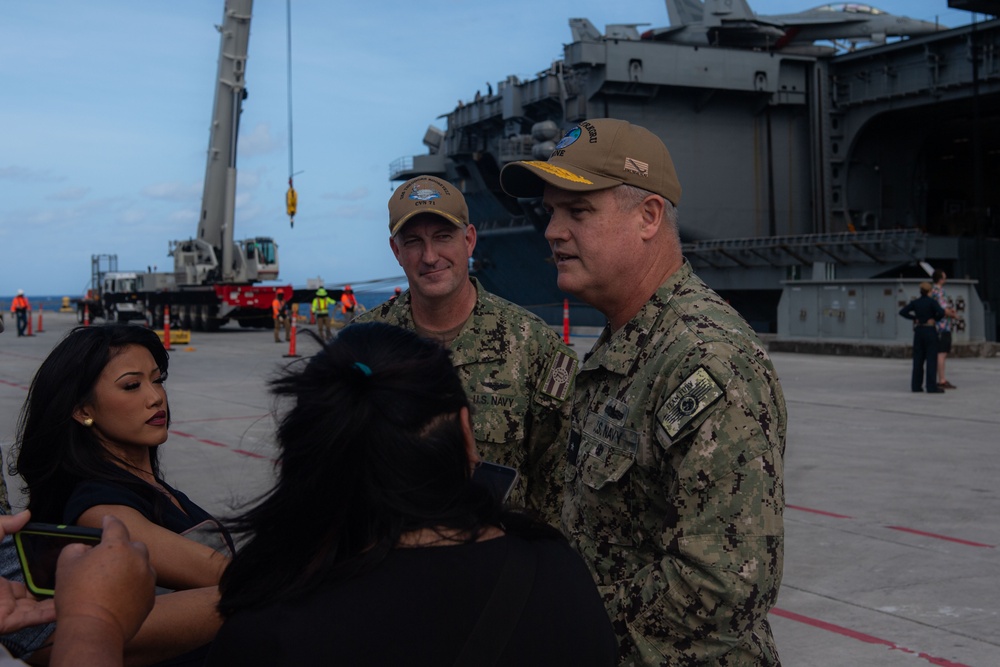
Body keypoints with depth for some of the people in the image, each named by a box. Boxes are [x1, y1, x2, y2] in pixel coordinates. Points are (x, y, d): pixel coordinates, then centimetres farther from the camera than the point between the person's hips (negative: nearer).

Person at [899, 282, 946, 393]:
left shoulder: (915, 302, 4)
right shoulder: (932, 302, -10)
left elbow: (902, 312, 3)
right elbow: (941, 312, -23)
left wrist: (914, 318, 6)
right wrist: (935, 319, -4)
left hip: (918, 331, 5)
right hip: (930, 331, -5)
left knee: (918, 359, 8)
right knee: (931, 359, -3)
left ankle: (916, 385, 8)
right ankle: (932, 387, -6)